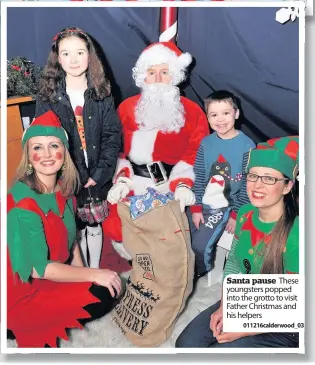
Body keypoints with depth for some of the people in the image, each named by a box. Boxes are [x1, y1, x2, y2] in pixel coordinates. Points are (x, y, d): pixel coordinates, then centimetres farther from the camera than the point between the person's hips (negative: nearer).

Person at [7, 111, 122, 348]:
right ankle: (28, 330, 1)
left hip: (54, 276, 8)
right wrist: (93, 275, -20)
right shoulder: (22, 203, -26)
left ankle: (47, 325, 10)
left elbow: (70, 238, 9)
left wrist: (82, 276, -3)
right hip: (26, 291, -8)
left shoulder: (63, 189, -3)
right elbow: (39, 268, -25)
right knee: (102, 295, -15)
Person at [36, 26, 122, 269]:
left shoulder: (102, 92, 0)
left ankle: (95, 271, 35)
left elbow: (112, 135, -3)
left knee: (94, 225, 15)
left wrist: (100, 174, -13)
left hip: (97, 177, 1)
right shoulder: (47, 95, -3)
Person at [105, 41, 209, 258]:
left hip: (173, 188, -1)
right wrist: (122, 180, -8)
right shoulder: (127, 108, 11)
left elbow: (197, 154, -1)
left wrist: (183, 184, -17)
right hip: (135, 185, 2)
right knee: (118, 226, -19)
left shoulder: (192, 112, 6)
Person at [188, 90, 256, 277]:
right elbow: (198, 177, 2)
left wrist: (236, 214, -9)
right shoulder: (206, 143, 0)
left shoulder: (247, 146, -12)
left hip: (226, 206, -4)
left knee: (200, 245, -14)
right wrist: (196, 207, -3)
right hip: (202, 203, 4)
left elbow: (248, 184, -10)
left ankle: (202, 271, 19)